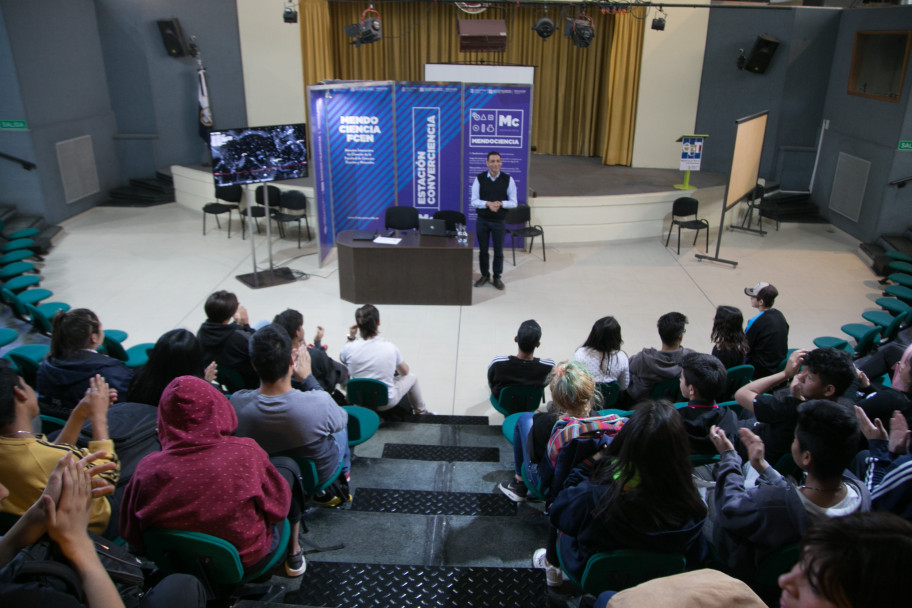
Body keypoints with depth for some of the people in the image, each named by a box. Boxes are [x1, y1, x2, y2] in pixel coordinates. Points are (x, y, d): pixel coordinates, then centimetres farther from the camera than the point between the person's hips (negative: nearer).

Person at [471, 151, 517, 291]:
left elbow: (513, 202, -4)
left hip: (499, 221, 0)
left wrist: (501, 203, -23)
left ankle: (497, 277, 23)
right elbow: (474, 201, -6)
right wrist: (487, 204, -24)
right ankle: (484, 275, 27)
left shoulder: (508, 180, -4)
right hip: (482, 220, 0)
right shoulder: (479, 179, -4)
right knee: (483, 250, 11)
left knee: (498, 251, 8)